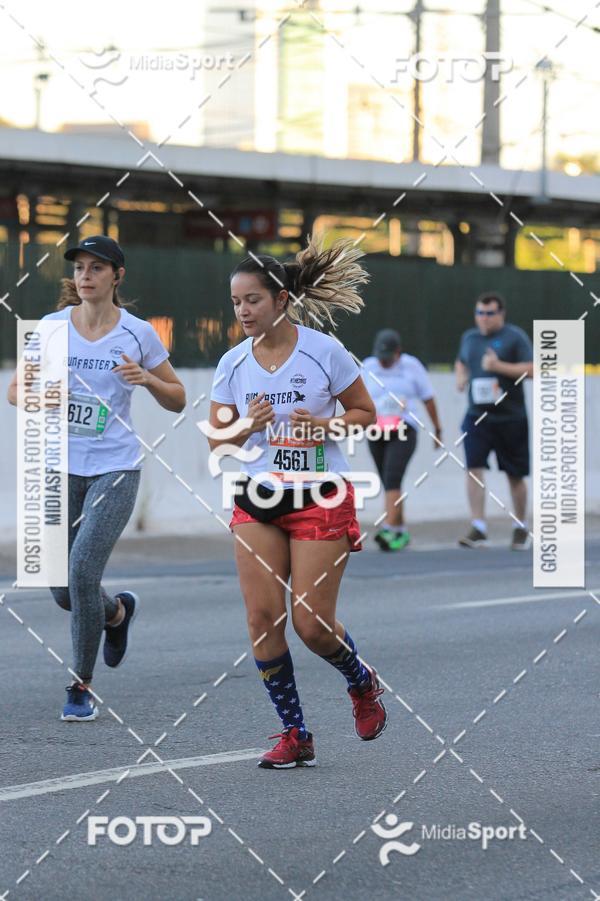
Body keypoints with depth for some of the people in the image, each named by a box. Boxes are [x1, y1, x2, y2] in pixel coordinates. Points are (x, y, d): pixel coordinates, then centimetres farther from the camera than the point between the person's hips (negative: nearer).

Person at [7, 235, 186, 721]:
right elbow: (15, 390, 8)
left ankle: (82, 686, -4)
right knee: (63, 591, 4)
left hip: (115, 468, -3)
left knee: (83, 568, -19)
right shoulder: (52, 326, 3)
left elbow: (178, 399, 8)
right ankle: (118, 610, 40)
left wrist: (146, 378, -12)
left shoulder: (138, 333, -1)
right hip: (63, 467, 3)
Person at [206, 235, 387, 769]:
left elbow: (366, 413, 1)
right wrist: (249, 426, -14)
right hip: (258, 500, 4)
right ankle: (295, 736, 6)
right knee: (263, 617, -6)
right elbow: (217, 442, 7)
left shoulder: (324, 351, -9)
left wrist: (326, 425, -18)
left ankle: (363, 684, 27)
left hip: (321, 499, -4)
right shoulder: (233, 364, 2)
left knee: (311, 624, -7)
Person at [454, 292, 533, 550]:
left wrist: (499, 366, -22)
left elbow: (531, 369, -13)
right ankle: (478, 528, -14)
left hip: (511, 419, -3)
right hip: (477, 417, 3)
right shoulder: (469, 337, 11)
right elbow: (461, 362, 30)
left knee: (515, 476, 8)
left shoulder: (514, 336, -5)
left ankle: (521, 528, 25)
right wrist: (461, 376, 7)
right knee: (473, 469, -13)